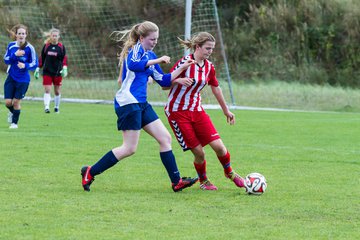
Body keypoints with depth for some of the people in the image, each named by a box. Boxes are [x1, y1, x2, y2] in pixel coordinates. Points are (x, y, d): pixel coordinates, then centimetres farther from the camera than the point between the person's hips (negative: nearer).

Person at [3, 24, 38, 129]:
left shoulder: (29, 48, -12)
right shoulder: (11, 45, -2)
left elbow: (35, 64, -9)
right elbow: (6, 60, 0)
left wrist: (25, 66, -27)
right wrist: (15, 55, -18)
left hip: (23, 80, -2)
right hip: (11, 78, 2)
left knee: (16, 102, -2)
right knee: (8, 102, -2)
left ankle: (14, 122, 19)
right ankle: (12, 112, 34)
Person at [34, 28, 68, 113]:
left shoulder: (61, 47, -1)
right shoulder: (46, 46, 2)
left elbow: (64, 58, -3)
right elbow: (41, 58, 8)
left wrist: (64, 68, -19)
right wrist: (38, 69, 7)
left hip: (57, 72, 0)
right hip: (47, 72, 0)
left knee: (57, 91, 8)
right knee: (47, 90, -9)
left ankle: (57, 107, 24)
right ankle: (46, 107, -15)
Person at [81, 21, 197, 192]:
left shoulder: (150, 55, 17)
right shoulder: (135, 49, -10)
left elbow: (163, 80, 22)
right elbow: (132, 64, -34)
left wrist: (181, 68, 14)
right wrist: (157, 61, -32)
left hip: (141, 104, 9)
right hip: (128, 102, -9)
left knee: (165, 138, 4)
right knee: (129, 148, -8)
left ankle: (176, 182, 6)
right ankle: (90, 172, 1)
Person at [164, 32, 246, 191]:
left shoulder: (209, 67, 4)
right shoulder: (185, 62, -15)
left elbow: (216, 88, 19)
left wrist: (226, 111, 27)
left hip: (197, 110, 5)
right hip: (177, 112, -5)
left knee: (218, 145, -7)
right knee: (199, 152, -7)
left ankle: (229, 172, 22)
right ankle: (203, 180, 21)